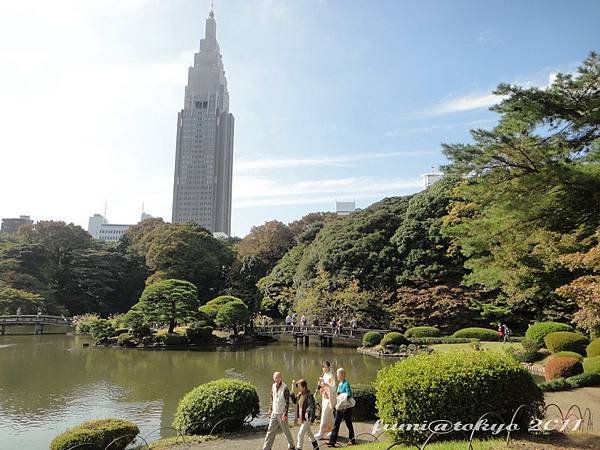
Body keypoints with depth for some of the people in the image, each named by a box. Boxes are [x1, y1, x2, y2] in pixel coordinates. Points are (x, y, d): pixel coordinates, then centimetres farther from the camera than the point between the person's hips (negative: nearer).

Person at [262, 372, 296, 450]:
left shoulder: (285, 388, -15)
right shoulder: (273, 386, 4)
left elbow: (287, 402, -15)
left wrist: (285, 414, -19)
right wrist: (270, 409, 16)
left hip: (281, 414, -6)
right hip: (274, 413, 6)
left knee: (286, 430, 7)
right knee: (270, 430, 7)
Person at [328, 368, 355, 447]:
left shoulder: (346, 384, -14)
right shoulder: (339, 384, 11)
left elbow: (349, 395, -19)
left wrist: (342, 397, -22)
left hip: (346, 407, -8)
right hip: (339, 407, 8)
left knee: (348, 424, 7)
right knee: (336, 424, 4)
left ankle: (351, 440, 22)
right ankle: (332, 441, 5)